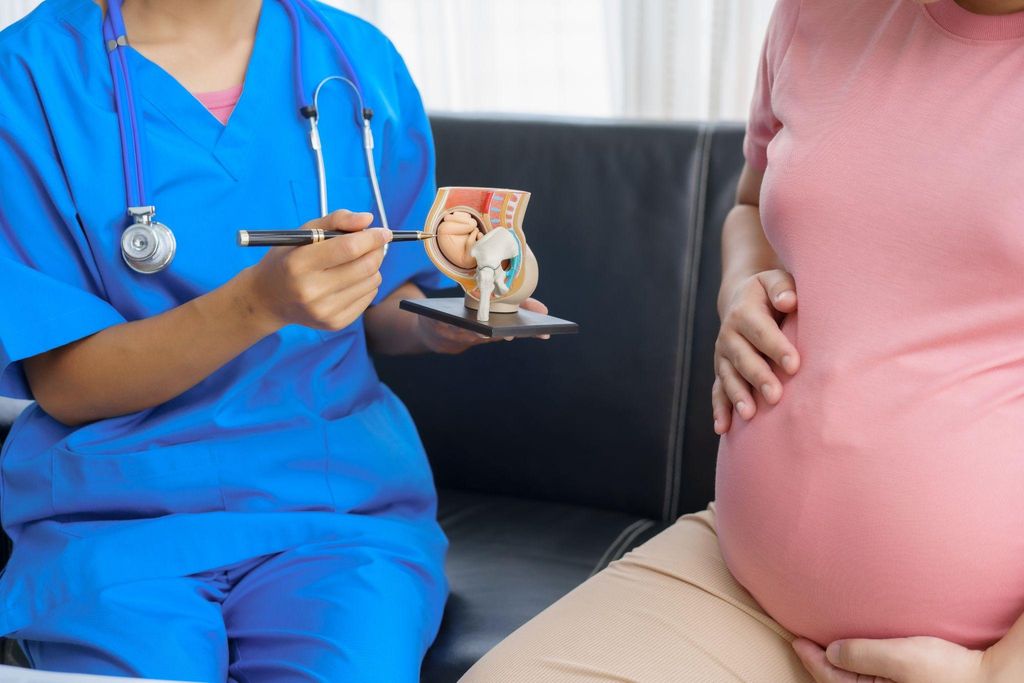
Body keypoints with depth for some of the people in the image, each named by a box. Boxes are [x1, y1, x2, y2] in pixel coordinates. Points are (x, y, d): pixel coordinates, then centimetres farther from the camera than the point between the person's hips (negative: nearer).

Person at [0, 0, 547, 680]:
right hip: (117, 513, -1)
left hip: (340, 497, 2)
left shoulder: (361, 60, 6)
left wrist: (435, 321, -7)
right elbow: (61, 382, -8)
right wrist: (261, 302, -22)